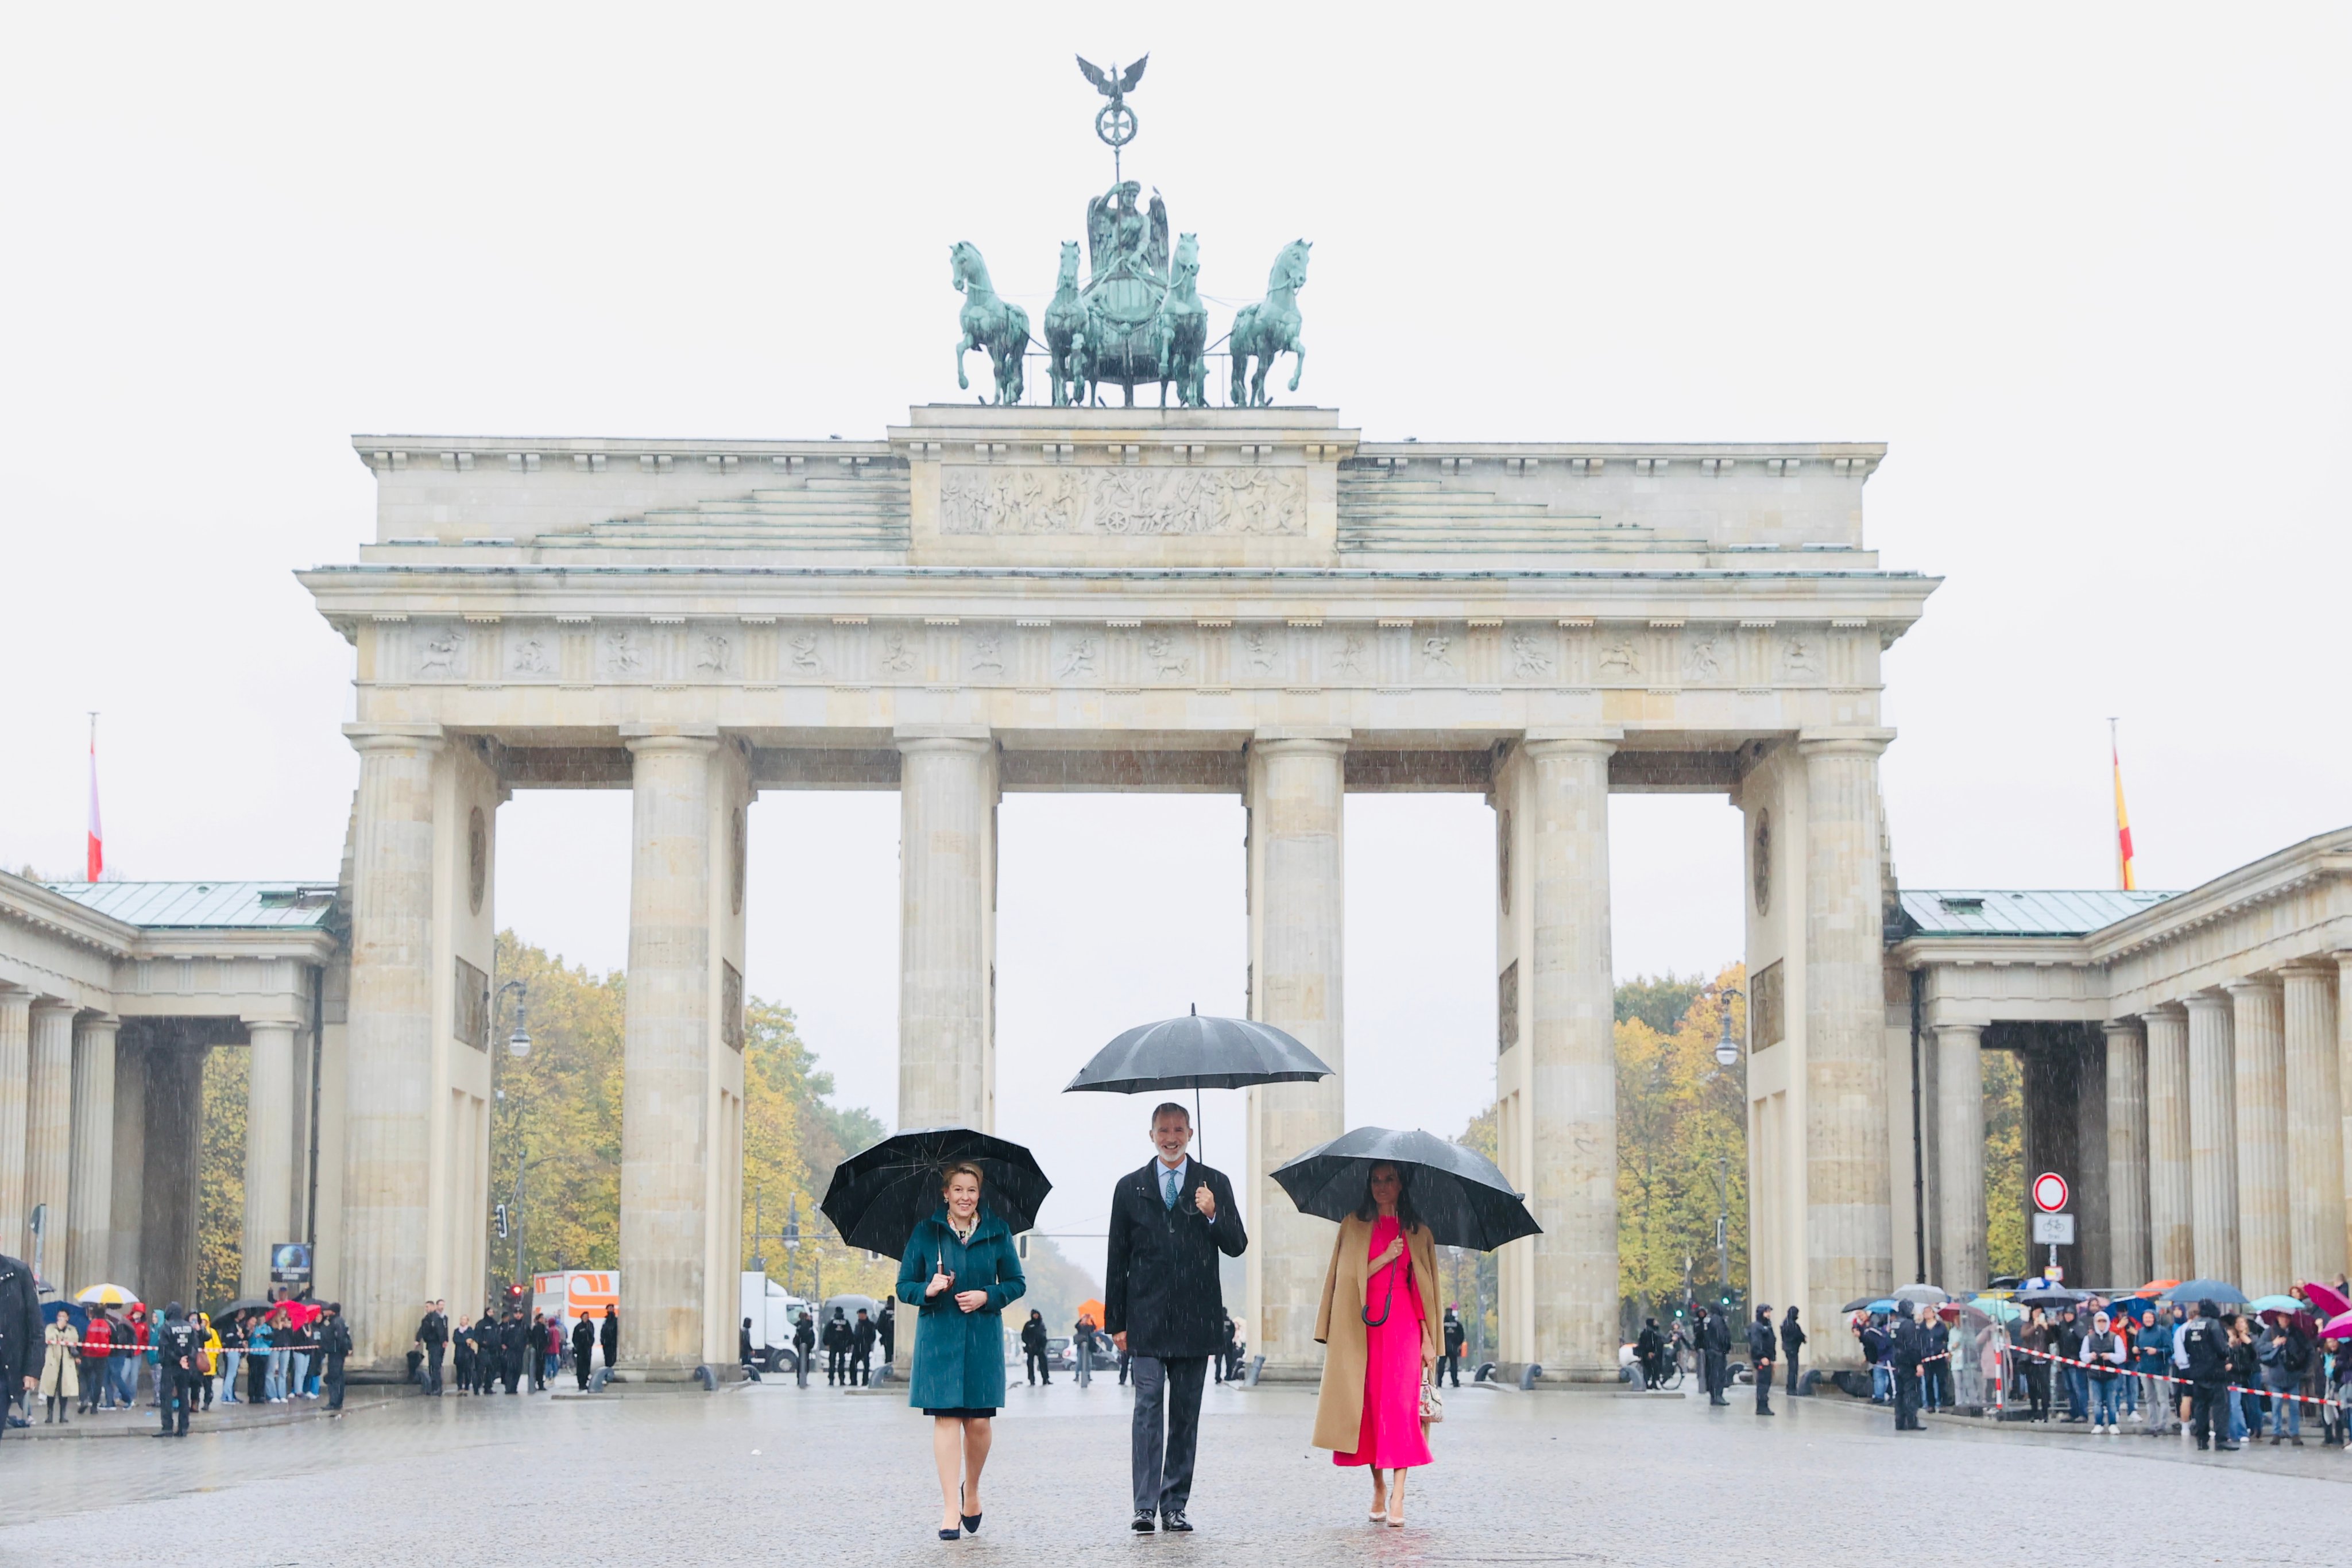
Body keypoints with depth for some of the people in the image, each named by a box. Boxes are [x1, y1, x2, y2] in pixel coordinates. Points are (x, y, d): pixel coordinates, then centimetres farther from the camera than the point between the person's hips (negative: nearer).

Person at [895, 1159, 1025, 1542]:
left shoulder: (996, 1232, 5)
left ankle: (972, 1490, 26)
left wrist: (987, 1297, -8)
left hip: (983, 1338, 1)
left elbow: (1016, 1283, 10)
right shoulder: (925, 1233, 3)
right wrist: (929, 1290, -14)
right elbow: (904, 1286, 6)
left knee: (980, 1421, -1)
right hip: (938, 1337, -1)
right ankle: (950, 1509, -8)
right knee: (945, 1417, -7)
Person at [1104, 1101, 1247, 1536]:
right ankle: (1146, 1507, -12)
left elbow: (1237, 1247, 3)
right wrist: (1115, 1321, 6)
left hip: (1195, 1318, 1)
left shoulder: (1214, 1185, 8)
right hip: (1147, 1318, -1)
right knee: (1149, 1408, -10)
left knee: (1186, 1414, 4)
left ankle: (1175, 1506, 10)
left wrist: (1213, 1216, -17)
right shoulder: (1130, 1188, 9)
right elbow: (1118, 1259, 9)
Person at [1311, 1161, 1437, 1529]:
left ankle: (1397, 1496, -18)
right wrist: (1385, 1258, -10)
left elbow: (1425, 1287, 12)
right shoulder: (1354, 1226, 9)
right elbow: (1348, 1277, 2)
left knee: (1400, 1402, -12)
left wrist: (1428, 1337, 5)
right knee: (1369, 1403, -1)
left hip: (1403, 1325, -1)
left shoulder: (1418, 1232, 12)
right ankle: (1379, 1486, 14)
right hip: (1363, 1325, 1)